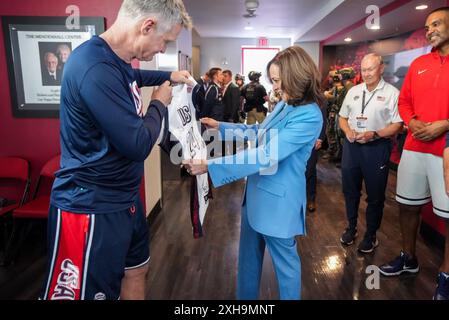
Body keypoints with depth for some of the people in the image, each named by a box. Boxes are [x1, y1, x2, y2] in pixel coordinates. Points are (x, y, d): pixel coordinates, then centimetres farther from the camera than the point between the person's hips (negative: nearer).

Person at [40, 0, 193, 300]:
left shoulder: (114, 60, 6)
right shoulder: (96, 68, -27)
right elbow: (138, 145, -23)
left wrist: (169, 76, 24)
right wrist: (160, 103, -8)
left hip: (124, 199, 10)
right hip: (91, 208, -10)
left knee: (136, 271, 24)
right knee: (94, 292, 8)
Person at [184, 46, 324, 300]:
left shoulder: (309, 116, -24)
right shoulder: (285, 105, 3)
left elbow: (264, 156, -30)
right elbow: (259, 132, 20)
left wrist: (209, 166, -29)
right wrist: (220, 126, 15)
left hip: (278, 201, -9)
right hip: (257, 193, 9)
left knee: (284, 262, 14)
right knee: (249, 256, 23)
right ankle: (246, 296, 44)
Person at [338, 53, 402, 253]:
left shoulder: (392, 93, -5)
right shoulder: (353, 91, 10)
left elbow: (397, 125, -9)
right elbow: (342, 117, 15)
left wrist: (374, 134, -21)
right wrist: (348, 131, -5)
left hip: (377, 148, -4)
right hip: (351, 146, 5)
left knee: (375, 195, 7)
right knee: (350, 190, 14)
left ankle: (371, 235, 24)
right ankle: (351, 227, 34)